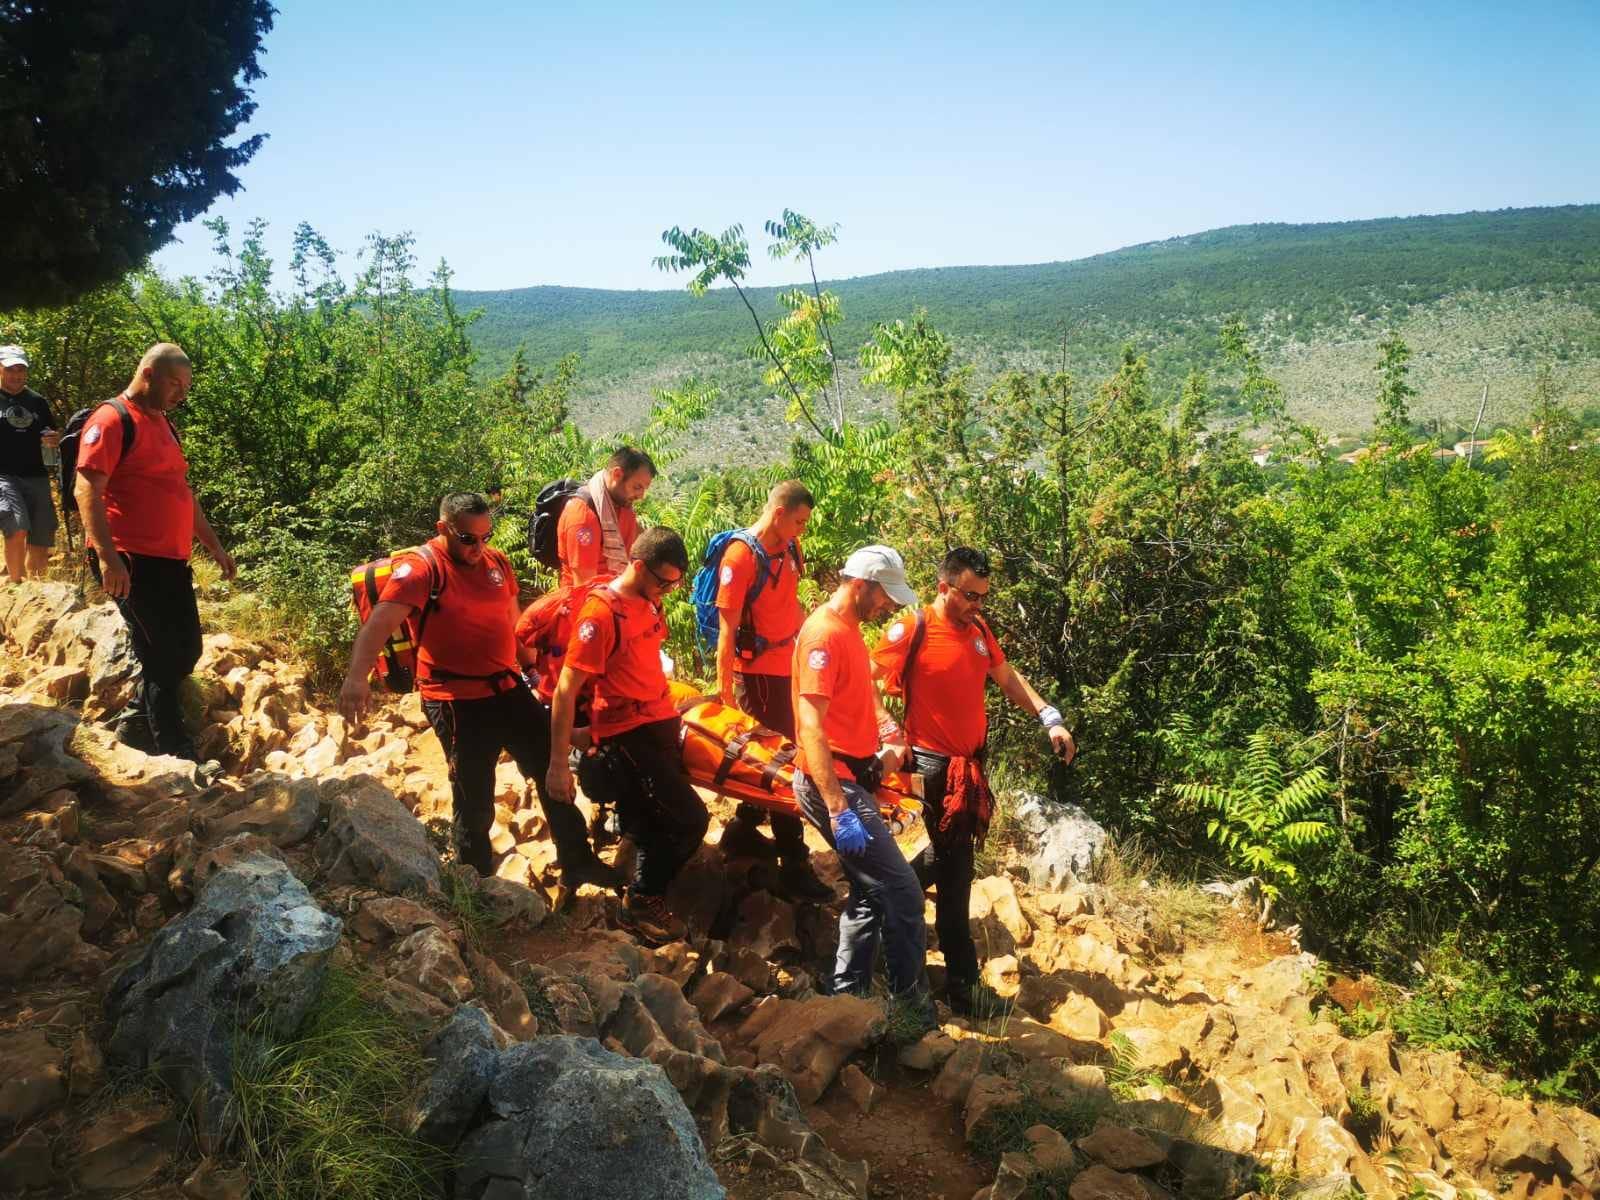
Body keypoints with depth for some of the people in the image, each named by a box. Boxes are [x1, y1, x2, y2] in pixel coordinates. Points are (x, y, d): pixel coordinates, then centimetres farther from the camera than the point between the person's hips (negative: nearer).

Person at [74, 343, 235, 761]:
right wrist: (107, 555, -27)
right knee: (163, 658, -5)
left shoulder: (163, 424, 20)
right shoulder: (111, 420, -9)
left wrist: (213, 544, 25)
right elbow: (86, 489, -18)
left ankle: (136, 722, 28)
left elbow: (182, 492, 27)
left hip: (171, 561, 9)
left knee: (187, 650, 12)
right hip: (133, 562, -9)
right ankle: (175, 753, 4)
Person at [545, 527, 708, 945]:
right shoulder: (601, 613, -21)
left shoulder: (647, 602, 4)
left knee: (657, 823, 14)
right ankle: (641, 901, 10)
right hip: (628, 732, -8)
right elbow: (566, 690, -21)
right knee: (690, 819, -7)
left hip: (659, 722, 8)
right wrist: (558, 764, -22)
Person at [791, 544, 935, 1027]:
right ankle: (914, 1006, 7)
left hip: (851, 778, 10)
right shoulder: (823, 634, -17)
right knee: (902, 892, -5)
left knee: (871, 892, 15)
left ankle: (848, 996, 24)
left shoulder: (849, 630, 13)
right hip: (832, 782, -10)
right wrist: (838, 810, -28)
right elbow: (811, 729, -24)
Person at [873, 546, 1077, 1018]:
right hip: (935, 765, -7)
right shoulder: (911, 631, -14)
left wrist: (1050, 718, 3)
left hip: (970, 762, 8)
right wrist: (890, 732, -21)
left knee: (953, 852, 21)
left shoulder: (978, 630, 6)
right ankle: (963, 986, 2)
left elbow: (1007, 677, 14)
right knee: (956, 865, -5)